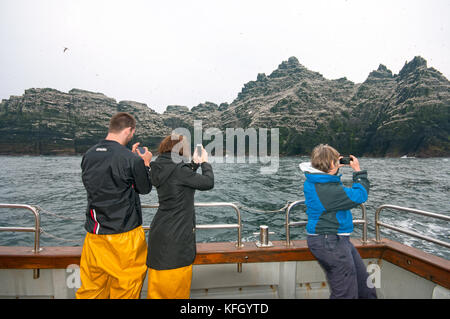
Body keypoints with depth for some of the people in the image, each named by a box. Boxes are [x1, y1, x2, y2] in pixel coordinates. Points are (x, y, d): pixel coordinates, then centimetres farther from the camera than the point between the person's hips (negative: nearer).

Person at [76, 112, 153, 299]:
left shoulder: (88, 155, 1)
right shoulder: (132, 160, -19)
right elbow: (145, 188, -4)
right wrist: (145, 164, 9)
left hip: (94, 234, 6)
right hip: (124, 234, -6)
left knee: (91, 287, 19)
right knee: (125, 286, 12)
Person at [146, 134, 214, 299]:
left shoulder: (161, 168, 4)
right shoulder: (178, 169, -21)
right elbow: (208, 183, -14)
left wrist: (195, 163, 17)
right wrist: (205, 162, 1)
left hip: (160, 231, 9)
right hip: (175, 234, -9)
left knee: (160, 282, 22)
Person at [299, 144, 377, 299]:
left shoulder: (313, 181, 2)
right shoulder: (327, 190, -29)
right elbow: (359, 196, -18)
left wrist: (335, 169, 14)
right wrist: (358, 171, -5)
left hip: (338, 239, 10)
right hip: (330, 243, -10)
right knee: (346, 294, 5)